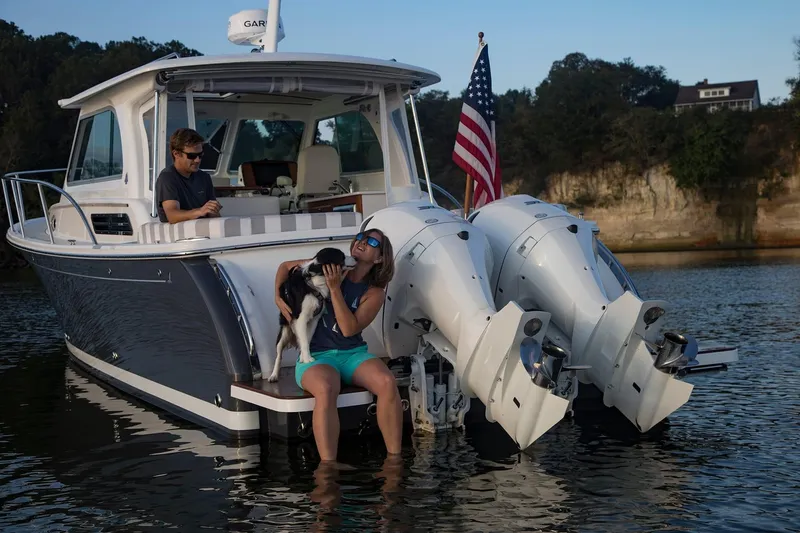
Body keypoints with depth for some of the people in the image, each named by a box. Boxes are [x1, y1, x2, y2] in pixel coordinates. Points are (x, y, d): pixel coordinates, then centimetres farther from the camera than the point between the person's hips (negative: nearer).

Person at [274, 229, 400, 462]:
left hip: (353, 354, 2)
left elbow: (349, 329, -12)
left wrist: (335, 288, -17)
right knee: (326, 390, -38)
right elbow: (285, 266, 18)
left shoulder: (374, 293, 3)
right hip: (316, 357, -1)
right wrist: (278, 297, 1)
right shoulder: (331, 265, 4)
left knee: (387, 382, -31)